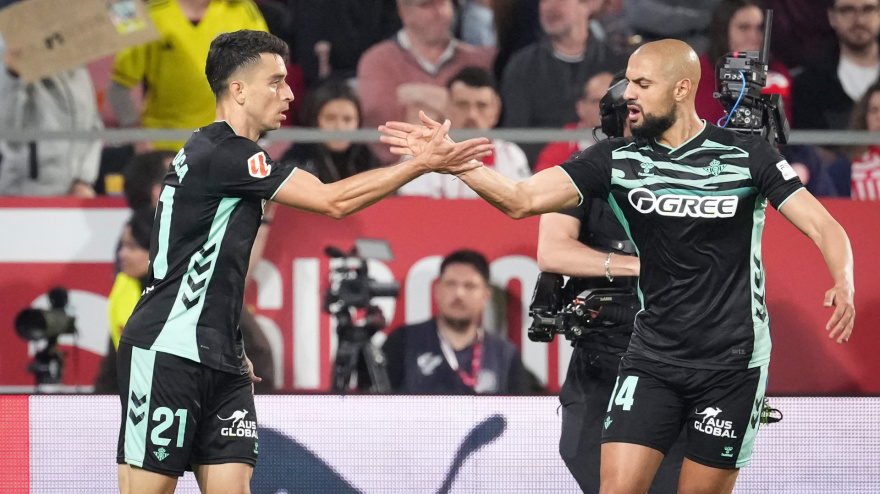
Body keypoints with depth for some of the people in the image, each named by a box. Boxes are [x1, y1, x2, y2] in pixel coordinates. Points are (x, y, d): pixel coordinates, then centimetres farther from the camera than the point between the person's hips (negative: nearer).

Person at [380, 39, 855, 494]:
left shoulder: (747, 155, -6)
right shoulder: (616, 160, 0)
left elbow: (824, 227, -8)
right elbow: (521, 200, -6)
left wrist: (843, 286, -27)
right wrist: (453, 161, -20)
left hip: (731, 365, -2)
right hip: (651, 359, 2)